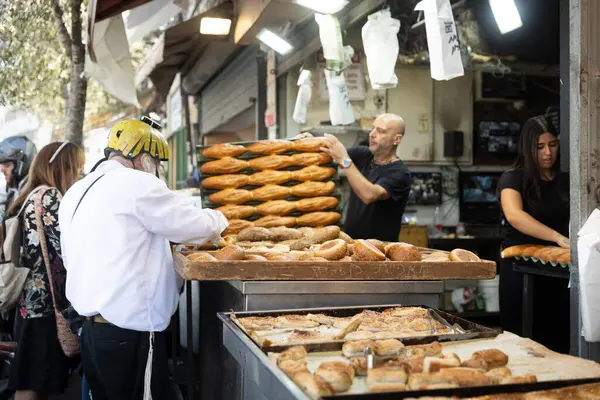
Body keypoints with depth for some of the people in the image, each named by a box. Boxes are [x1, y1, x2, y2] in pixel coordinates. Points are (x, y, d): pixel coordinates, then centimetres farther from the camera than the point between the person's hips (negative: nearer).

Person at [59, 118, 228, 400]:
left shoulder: (76, 193, 13)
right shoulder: (135, 184, -12)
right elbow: (197, 225, -9)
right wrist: (217, 220, 14)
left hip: (91, 330, 9)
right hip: (128, 334, -9)